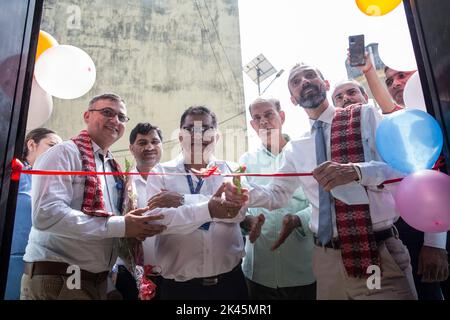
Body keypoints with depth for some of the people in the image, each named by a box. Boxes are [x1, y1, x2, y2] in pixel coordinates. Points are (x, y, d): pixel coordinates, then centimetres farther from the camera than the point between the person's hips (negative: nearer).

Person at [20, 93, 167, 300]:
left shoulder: (114, 168, 13)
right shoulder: (64, 153, -10)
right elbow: (46, 214, -23)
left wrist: (135, 228, -2)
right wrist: (120, 226, -22)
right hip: (56, 281, -7)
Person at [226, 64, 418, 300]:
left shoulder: (365, 116, 0)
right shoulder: (295, 148, 12)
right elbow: (277, 194, 15)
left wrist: (355, 171, -30)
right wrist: (246, 194, -6)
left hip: (379, 253, -4)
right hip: (327, 259, 4)